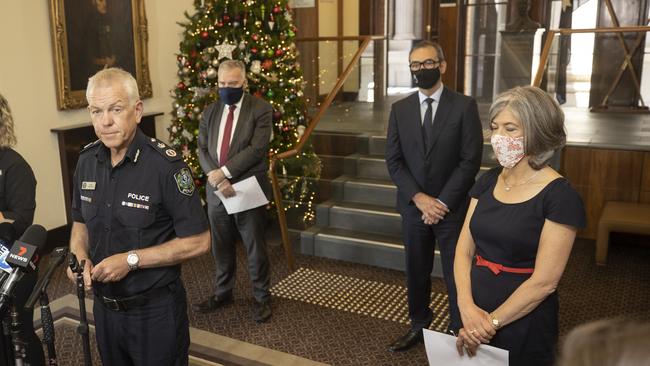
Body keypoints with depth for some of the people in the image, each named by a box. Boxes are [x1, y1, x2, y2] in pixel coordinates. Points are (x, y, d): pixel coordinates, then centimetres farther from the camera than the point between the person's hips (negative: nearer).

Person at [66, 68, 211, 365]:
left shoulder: (165, 165, -21)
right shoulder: (87, 160, -1)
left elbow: (198, 242, -18)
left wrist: (131, 260, -22)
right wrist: (80, 256, -8)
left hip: (156, 310, -5)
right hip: (104, 307, 6)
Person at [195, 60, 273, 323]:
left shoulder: (261, 110, -6)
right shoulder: (210, 112, 10)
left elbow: (257, 149, -16)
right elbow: (202, 149, 4)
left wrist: (225, 172, -19)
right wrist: (216, 179, -12)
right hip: (216, 191, 5)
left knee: (255, 248, 5)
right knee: (221, 247, 16)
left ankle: (262, 297, 22)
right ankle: (223, 293, 34)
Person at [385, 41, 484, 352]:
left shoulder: (464, 106, -6)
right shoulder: (400, 109, 5)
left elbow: (471, 160, -10)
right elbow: (393, 161, 1)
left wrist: (443, 202, -14)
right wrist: (419, 198, -12)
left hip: (453, 208, -3)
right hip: (413, 207, 3)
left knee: (456, 275, 7)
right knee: (416, 272, 14)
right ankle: (419, 326, 32)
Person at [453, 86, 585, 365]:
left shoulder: (560, 196, -15)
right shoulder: (488, 181, 2)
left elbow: (544, 281, -17)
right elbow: (464, 250, 0)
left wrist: (491, 322, -14)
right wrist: (467, 307, -15)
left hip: (523, 324, -5)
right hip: (474, 314, 5)